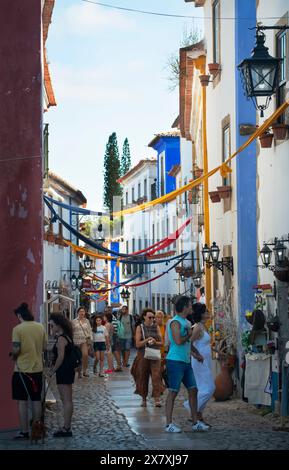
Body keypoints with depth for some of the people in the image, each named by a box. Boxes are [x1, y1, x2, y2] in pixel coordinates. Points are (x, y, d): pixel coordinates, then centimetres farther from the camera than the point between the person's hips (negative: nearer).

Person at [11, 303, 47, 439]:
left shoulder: (18, 329, -13)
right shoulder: (40, 327, 2)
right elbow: (44, 347, 8)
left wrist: (13, 356, 3)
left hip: (22, 369, -5)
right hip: (37, 368, 5)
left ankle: (24, 431, 3)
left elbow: (16, 350, -17)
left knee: (22, 401, 2)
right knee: (36, 400, 13)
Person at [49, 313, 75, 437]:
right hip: (68, 370, 11)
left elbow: (60, 357, -20)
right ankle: (67, 426, 22)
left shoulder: (61, 339, -17)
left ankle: (66, 428, -4)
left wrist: (52, 371, -12)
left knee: (66, 400, -7)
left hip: (63, 371, -11)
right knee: (66, 399, 15)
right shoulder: (67, 337, 13)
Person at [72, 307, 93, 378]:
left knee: (85, 355, -19)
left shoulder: (87, 321, 10)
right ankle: (79, 372, 17)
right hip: (77, 341, 0)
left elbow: (90, 331, 12)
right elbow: (71, 332, 6)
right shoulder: (74, 321, 3)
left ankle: (85, 371, -9)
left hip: (85, 340, 0)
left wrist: (90, 340, 3)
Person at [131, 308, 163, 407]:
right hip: (143, 355, 0)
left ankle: (157, 398, -15)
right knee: (143, 377, 4)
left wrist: (155, 342, -12)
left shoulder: (156, 327, 9)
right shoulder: (140, 328, 3)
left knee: (156, 376, -11)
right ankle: (144, 398, 17)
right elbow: (137, 344, -3)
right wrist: (147, 340, -17)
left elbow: (161, 343, 8)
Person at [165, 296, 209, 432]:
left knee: (193, 390, 9)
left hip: (186, 361, 9)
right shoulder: (175, 322, -13)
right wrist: (189, 335, -9)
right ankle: (169, 424, -1)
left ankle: (195, 422, 15)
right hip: (175, 361, -9)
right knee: (173, 393, -5)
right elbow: (178, 341, -25)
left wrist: (197, 353, 21)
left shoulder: (186, 322, 17)